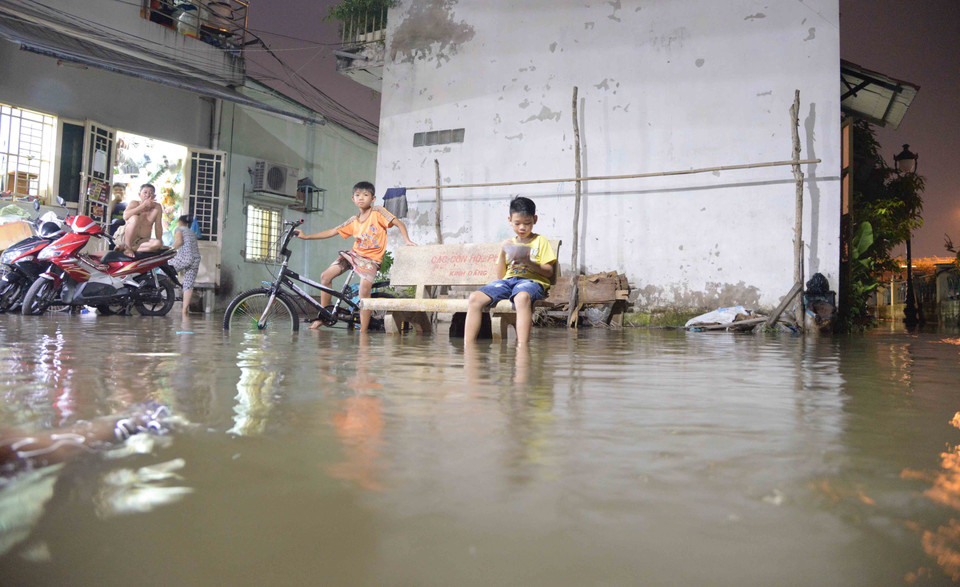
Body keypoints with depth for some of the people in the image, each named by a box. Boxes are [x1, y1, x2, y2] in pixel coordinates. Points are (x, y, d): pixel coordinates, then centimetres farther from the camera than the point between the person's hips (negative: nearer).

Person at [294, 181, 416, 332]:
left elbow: (399, 224, -7)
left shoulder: (377, 212, -6)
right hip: (354, 253, 6)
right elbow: (332, 231, 9)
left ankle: (363, 332, -22)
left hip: (371, 259, -6)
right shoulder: (353, 221, 7)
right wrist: (306, 236, 5)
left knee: (364, 288, -29)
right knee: (325, 276, -1)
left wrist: (407, 241, -22)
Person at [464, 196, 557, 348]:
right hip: (508, 280, 4)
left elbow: (549, 272, 4)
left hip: (531, 280, -4)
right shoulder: (509, 244, 24)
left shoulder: (540, 241, 14)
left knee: (522, 296, -43)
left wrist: (528, 262, -11)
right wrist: (502, 253, 4)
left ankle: (522, 347, -49)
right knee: (475, 298, -23)